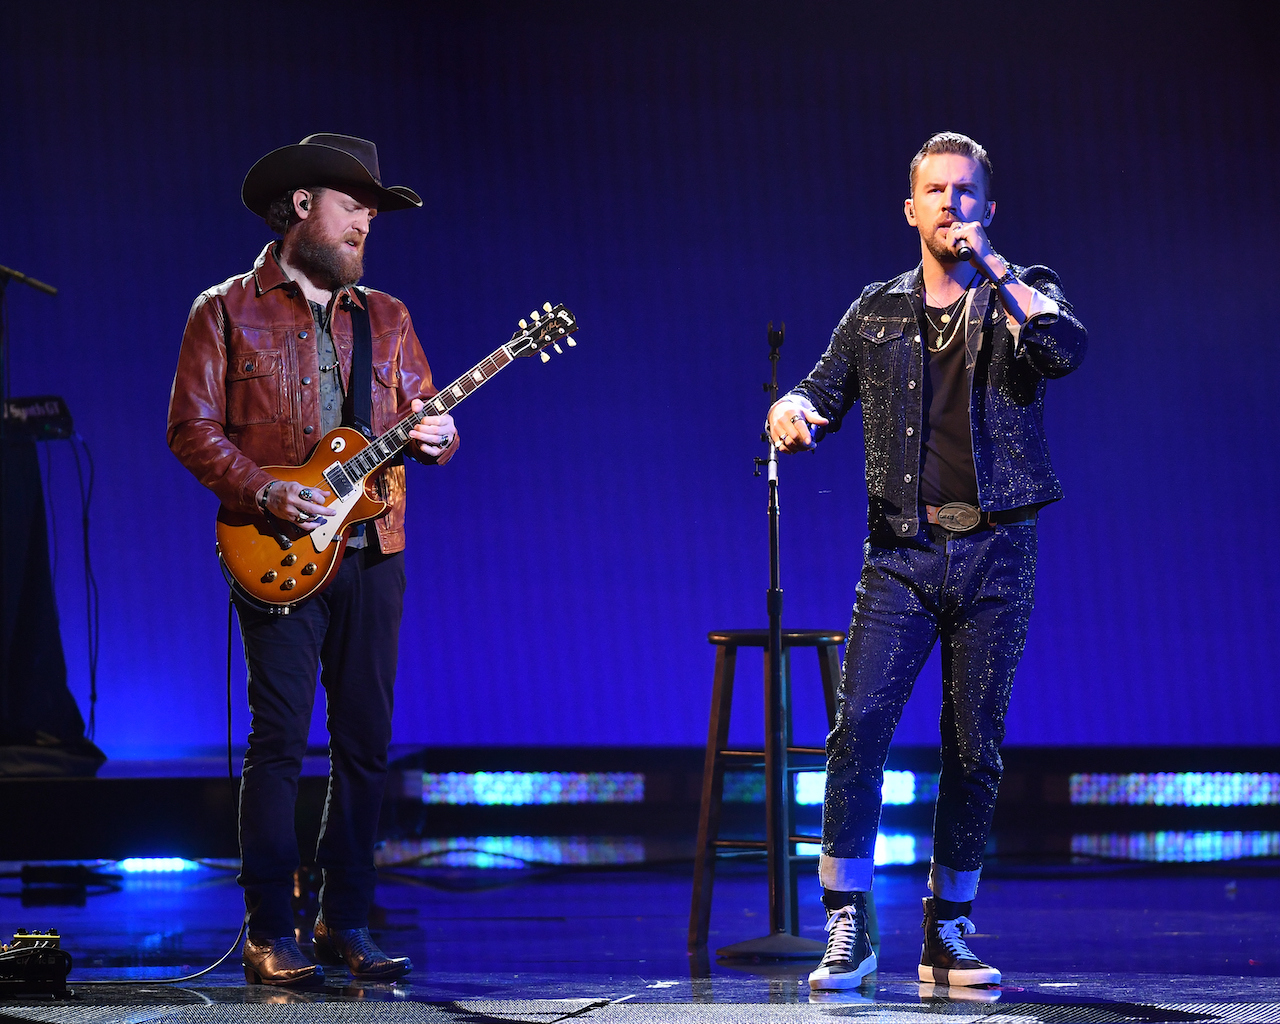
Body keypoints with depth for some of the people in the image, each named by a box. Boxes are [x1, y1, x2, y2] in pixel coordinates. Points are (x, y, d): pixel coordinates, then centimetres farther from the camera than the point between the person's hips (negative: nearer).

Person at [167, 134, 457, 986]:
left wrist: (437, 436, -7)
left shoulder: (386, 318, 17)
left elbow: (426, 413, 17)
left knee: (366, 741, 4)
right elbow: (192, 426, -3)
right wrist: (266, 493, -15)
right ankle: (270, 936, -5)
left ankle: (346, 923, 13)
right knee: (280, 738, -8)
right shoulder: (228, 311, 3)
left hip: (372, 554, 5)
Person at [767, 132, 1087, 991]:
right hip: (902, 555, 1)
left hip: (997, 558, -1)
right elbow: (819, 397, 14)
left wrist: (989, 265, -16)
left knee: (977, 745, 3)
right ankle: (847, 928, -8)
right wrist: (791, 411, -9)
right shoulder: (876, 313, 13)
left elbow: (1065, 351, -15)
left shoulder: (1023, 295, 7)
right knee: (859, 723, -14)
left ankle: (949, 934, 15)